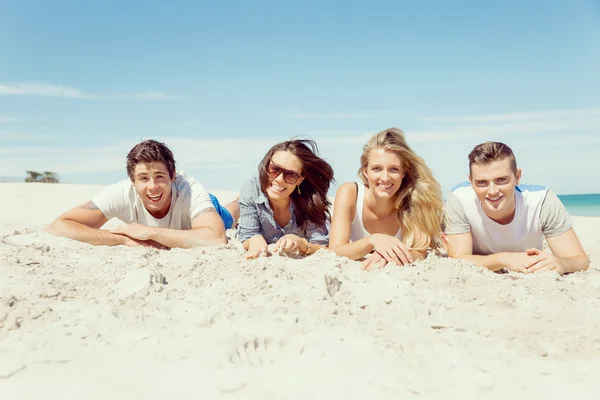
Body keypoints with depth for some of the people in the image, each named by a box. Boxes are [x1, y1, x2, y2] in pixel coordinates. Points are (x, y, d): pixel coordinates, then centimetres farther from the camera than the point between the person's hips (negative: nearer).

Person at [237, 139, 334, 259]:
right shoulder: (250, 190, -23)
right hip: (262, 260, 0)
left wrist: (301, 243, -44)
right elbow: (246, 239, -17)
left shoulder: (310, 199, -26)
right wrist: (255, 240, -41)